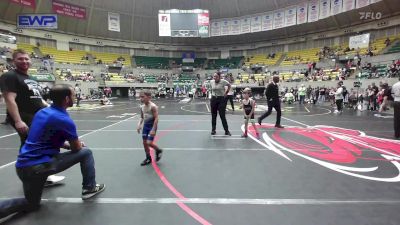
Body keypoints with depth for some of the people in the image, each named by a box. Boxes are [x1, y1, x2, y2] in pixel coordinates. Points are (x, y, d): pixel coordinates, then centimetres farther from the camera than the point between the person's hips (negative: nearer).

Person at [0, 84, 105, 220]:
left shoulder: (42, 112, 8)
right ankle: (89, 188, 13)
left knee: (31, 204, 27)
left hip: (23, 166, 8)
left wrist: (69, 144, 14)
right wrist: (76, 144, 19)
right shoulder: (64, 120, -17)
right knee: (86, 153, 2)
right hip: (39, 165, -8)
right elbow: (77, 148, -3)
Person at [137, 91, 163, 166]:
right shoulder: (142, 107, 2)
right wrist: (139, 125, -2)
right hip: (145, 125, 7)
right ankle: (148, 158, 24)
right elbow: (142, 117, 14)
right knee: (144, 142, 9)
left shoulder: (153, 106, -19)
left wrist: (153, 129, -24)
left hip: (152, 126, -7)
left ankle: (158, 151, 18)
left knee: (149, 143, -12)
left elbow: (156, 118, -20)